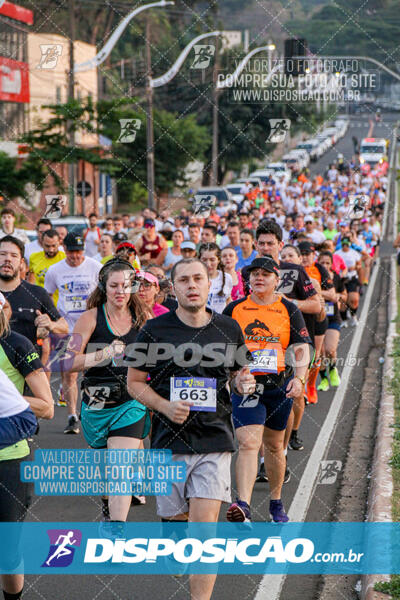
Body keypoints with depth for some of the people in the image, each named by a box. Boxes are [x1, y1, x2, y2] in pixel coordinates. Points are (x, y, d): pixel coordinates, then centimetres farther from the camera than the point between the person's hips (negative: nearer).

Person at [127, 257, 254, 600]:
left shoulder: (228, 330, 6)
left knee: (205, 524, -11)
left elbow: (239, 371, 20)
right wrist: (165, 406, -12)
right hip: (170, 442, 0)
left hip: (215, 440, 0)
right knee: (175, 520, 9)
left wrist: (243, 382, -4)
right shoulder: (154, 331, 0)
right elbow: (135, 382, 5)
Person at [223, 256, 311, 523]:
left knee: (274, 445, 13)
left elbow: (302, 348, 1)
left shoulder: (289, 310, 3)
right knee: (248, 443, -16)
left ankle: (276, 503, 29)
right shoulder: (234, 309, 5)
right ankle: (244, 505, -26)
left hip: (280, 384, 1)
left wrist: (299, 378, -14)